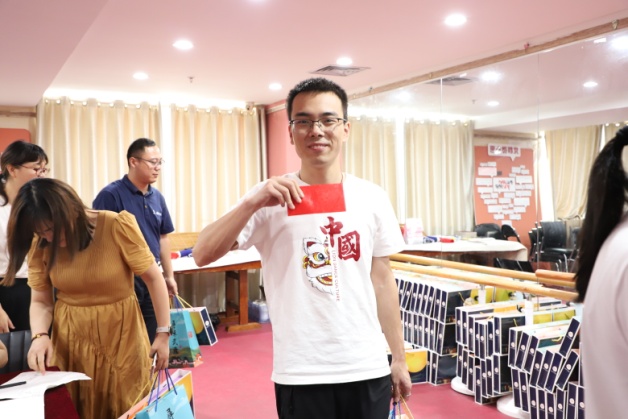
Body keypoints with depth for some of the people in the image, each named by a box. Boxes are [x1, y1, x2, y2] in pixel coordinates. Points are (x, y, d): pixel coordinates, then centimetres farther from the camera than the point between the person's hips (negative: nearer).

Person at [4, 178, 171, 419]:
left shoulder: (118, 226, -17)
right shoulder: (39, 245, -6)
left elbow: (154, 278, -11)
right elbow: (40, 301, 1)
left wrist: (164, 333, -11)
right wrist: (40, 335, -19)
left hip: (121, 333, -3)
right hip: (69, 337, 3)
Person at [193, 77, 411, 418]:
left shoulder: (372, 198, 2)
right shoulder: (271, 200, -4)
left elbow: (382, 280, 8)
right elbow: (202, 255, -10)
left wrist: (399, 358, 10)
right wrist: (251, 204, -23)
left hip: (368, 369, 2)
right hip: (300, 374, -2)